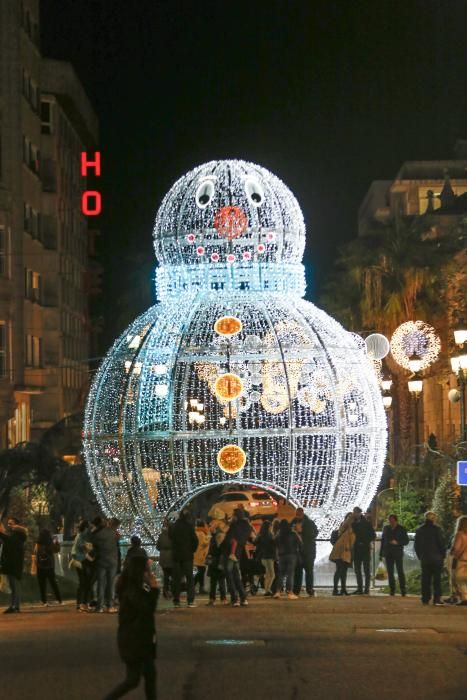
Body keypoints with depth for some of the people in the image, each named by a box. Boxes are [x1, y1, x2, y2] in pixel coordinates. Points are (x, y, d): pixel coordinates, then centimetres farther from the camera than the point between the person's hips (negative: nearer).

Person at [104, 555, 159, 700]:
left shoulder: (137, 587, 9)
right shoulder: (132, 590, -21)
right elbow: (148, 608, -26)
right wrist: (154, 589, -21)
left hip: (141, 639, 10)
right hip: (132, 640, -10)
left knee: (150, 674, 12)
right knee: (133, 680, -4)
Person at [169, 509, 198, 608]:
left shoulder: (172, 527, 2)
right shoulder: (189, 526, -9)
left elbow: (171, 539, 8)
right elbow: (195, 540, -8)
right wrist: (192, 550, 6)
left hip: (176, 555, 3)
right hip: (187, 555, -3)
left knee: (176, 578, 9)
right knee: (189, 578, 2)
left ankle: (176, 601, 6)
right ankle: (190, 601, -6)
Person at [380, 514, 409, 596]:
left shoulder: (402, 529, 1)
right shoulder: (386, 528, 10)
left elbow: (406, 541, 0)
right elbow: (382, 541, 13)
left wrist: (397, 542, -17)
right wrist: (381, 553, 10)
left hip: (398, 553, -3)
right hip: (388, 554, 3)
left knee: (400, 571, -7)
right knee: (390, 572, 2)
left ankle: (403, 589, -4)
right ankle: (392, 589, 6)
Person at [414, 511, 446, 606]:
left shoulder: (419, 530, 5)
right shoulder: (436, 529, -11)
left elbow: (416, 545, 10)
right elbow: (442, 543, -10)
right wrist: (443, 555, 2)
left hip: (424, 559, 4)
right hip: (436, 559, -4)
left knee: (425, 580, 9)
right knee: (437, 579, 0)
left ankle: (425, 599, 9)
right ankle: (436, 599, -4)